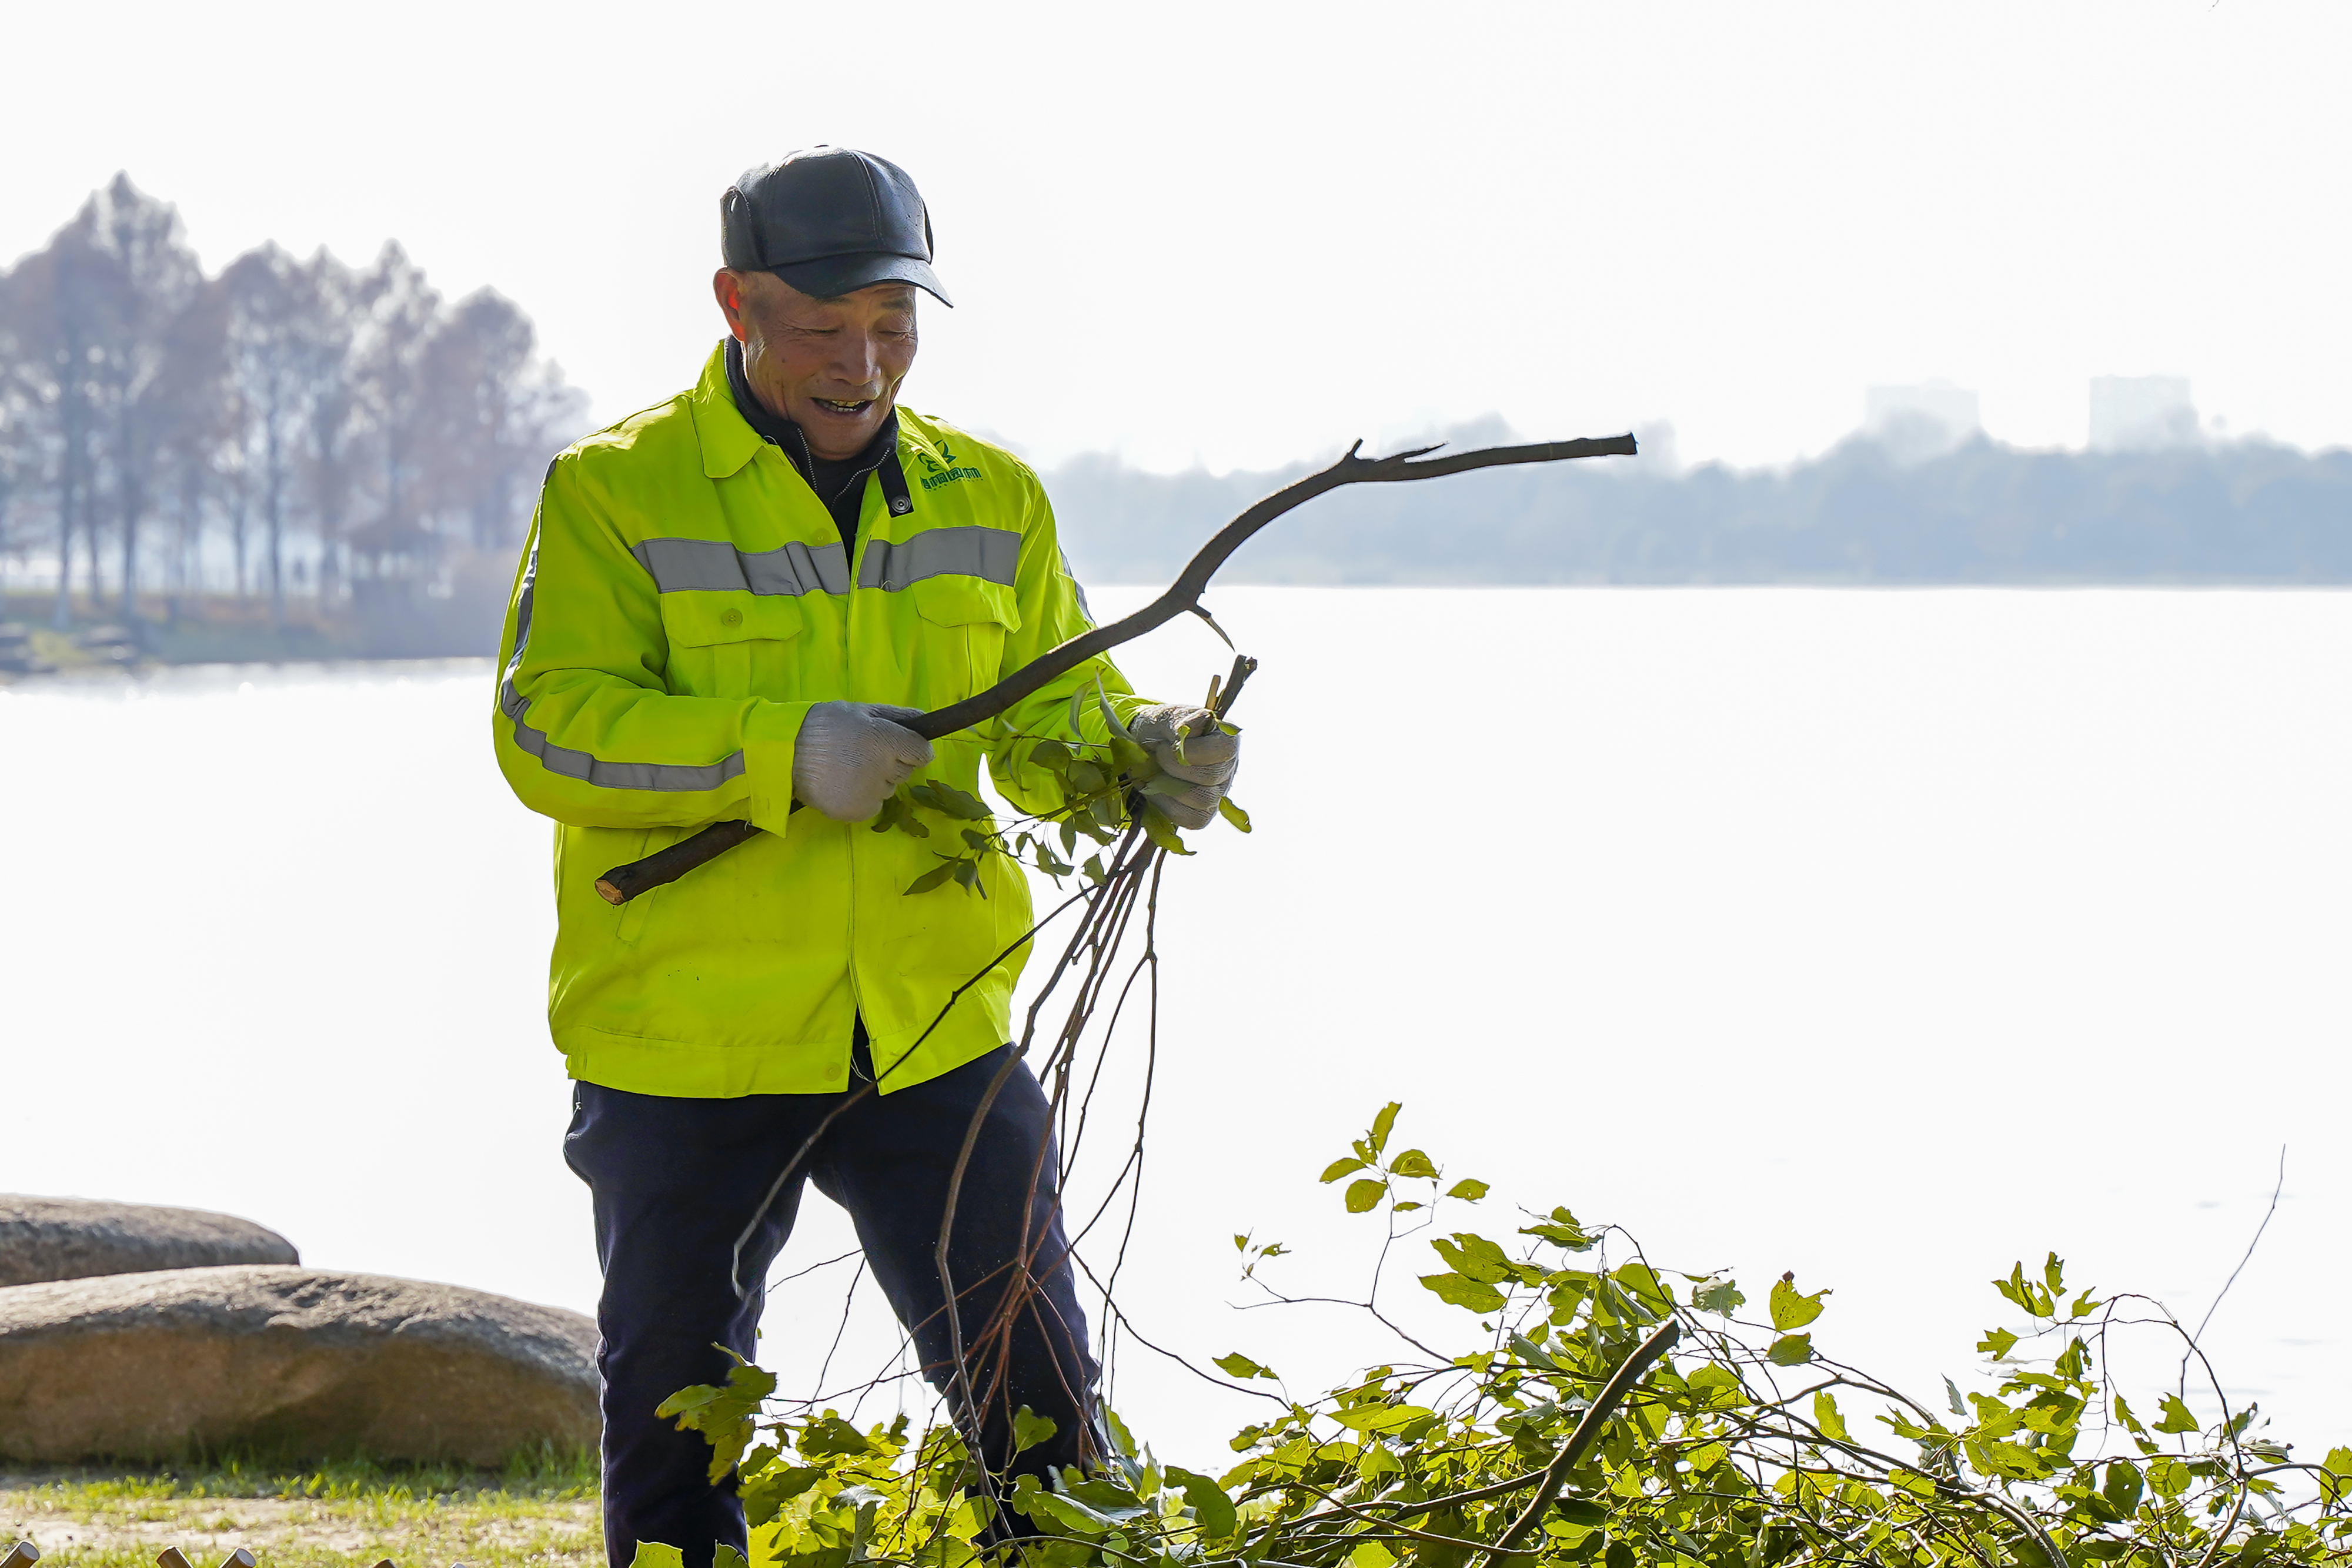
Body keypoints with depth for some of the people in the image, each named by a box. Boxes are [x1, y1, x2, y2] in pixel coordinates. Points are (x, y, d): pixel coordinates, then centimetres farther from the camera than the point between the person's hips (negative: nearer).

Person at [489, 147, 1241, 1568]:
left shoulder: (989, 499, 9)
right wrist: (781, 754, -25)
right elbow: (548, 728, -14)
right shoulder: (616, 495, -5)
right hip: (685, 1055, -3)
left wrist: (1145, 750, -14)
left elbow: (1053, 718, 9)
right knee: (677, 1419, 10)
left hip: (938, 1034, 3)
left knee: (1038, 1397, 5)